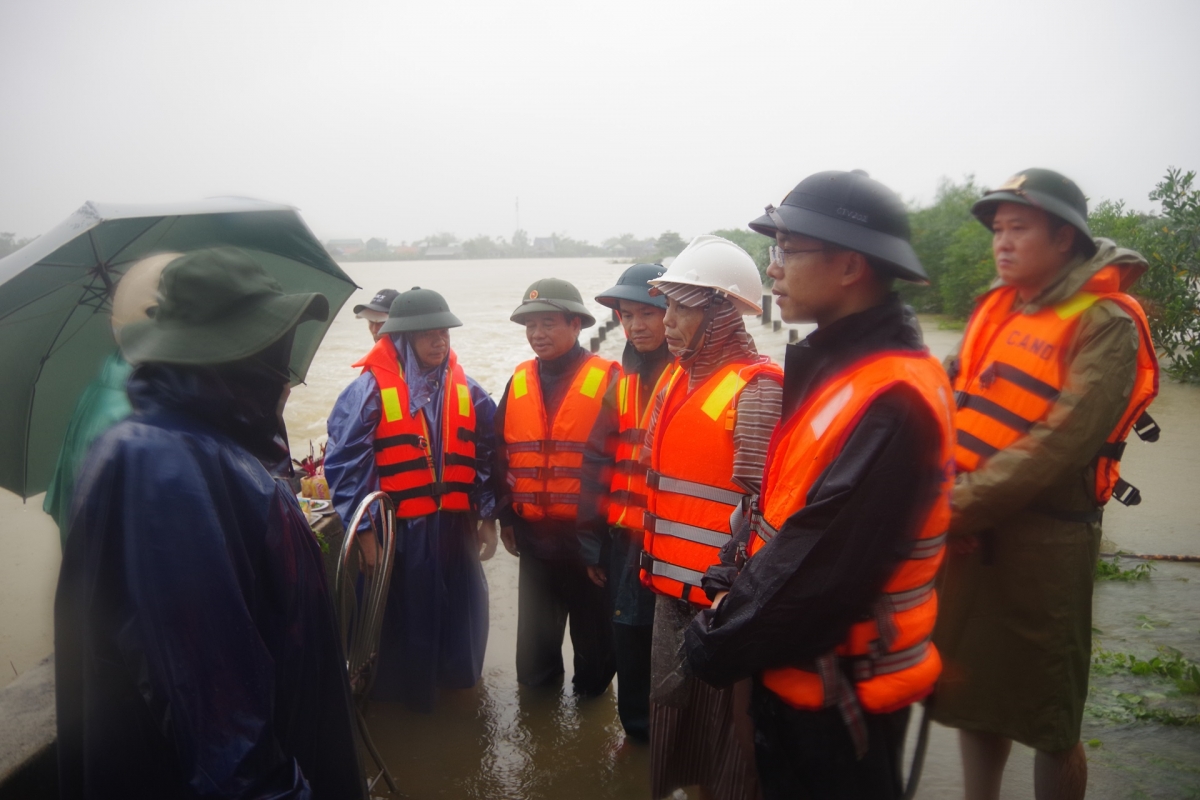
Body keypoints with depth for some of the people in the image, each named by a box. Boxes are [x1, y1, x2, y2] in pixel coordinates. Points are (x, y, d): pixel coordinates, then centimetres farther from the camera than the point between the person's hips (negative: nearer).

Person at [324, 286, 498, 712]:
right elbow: (345, 463, -12)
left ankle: (455, 682, 40)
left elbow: (487, 456, 10)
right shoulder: (370, 389, -11)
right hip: (399, 531, -4)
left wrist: (488, 516, 8)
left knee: (461, 612, 16)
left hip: (456, 527, 4)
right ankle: (404, 698, 31)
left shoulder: (467, 391, 4)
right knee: (403, 617, 10)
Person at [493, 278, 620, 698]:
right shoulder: (518, 382, 6)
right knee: (535, 634, 19)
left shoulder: (608, 381, -9)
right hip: (533, 536, 4)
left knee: (593, 629, 13)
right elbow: (501, 455, 13)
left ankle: (592, 695, 34)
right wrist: (506, 517, 12)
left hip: (590, 536, -4)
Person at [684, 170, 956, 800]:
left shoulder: (890, 400, -27)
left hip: (840, 699, -8)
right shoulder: (835, 365, 4)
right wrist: (735, 595, 3)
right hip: (795, 673, 8)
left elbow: (820, 568, -28)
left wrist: (717, 644, -15)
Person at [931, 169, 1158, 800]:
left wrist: (958, 509, -21)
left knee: (1047, 720, 7)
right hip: (968, 533, 6)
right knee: (972, 689, 19)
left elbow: (1059, 442, -21)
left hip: (1042, 538, -6)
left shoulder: (1106, 323, -10)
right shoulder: (996, 308, 11)